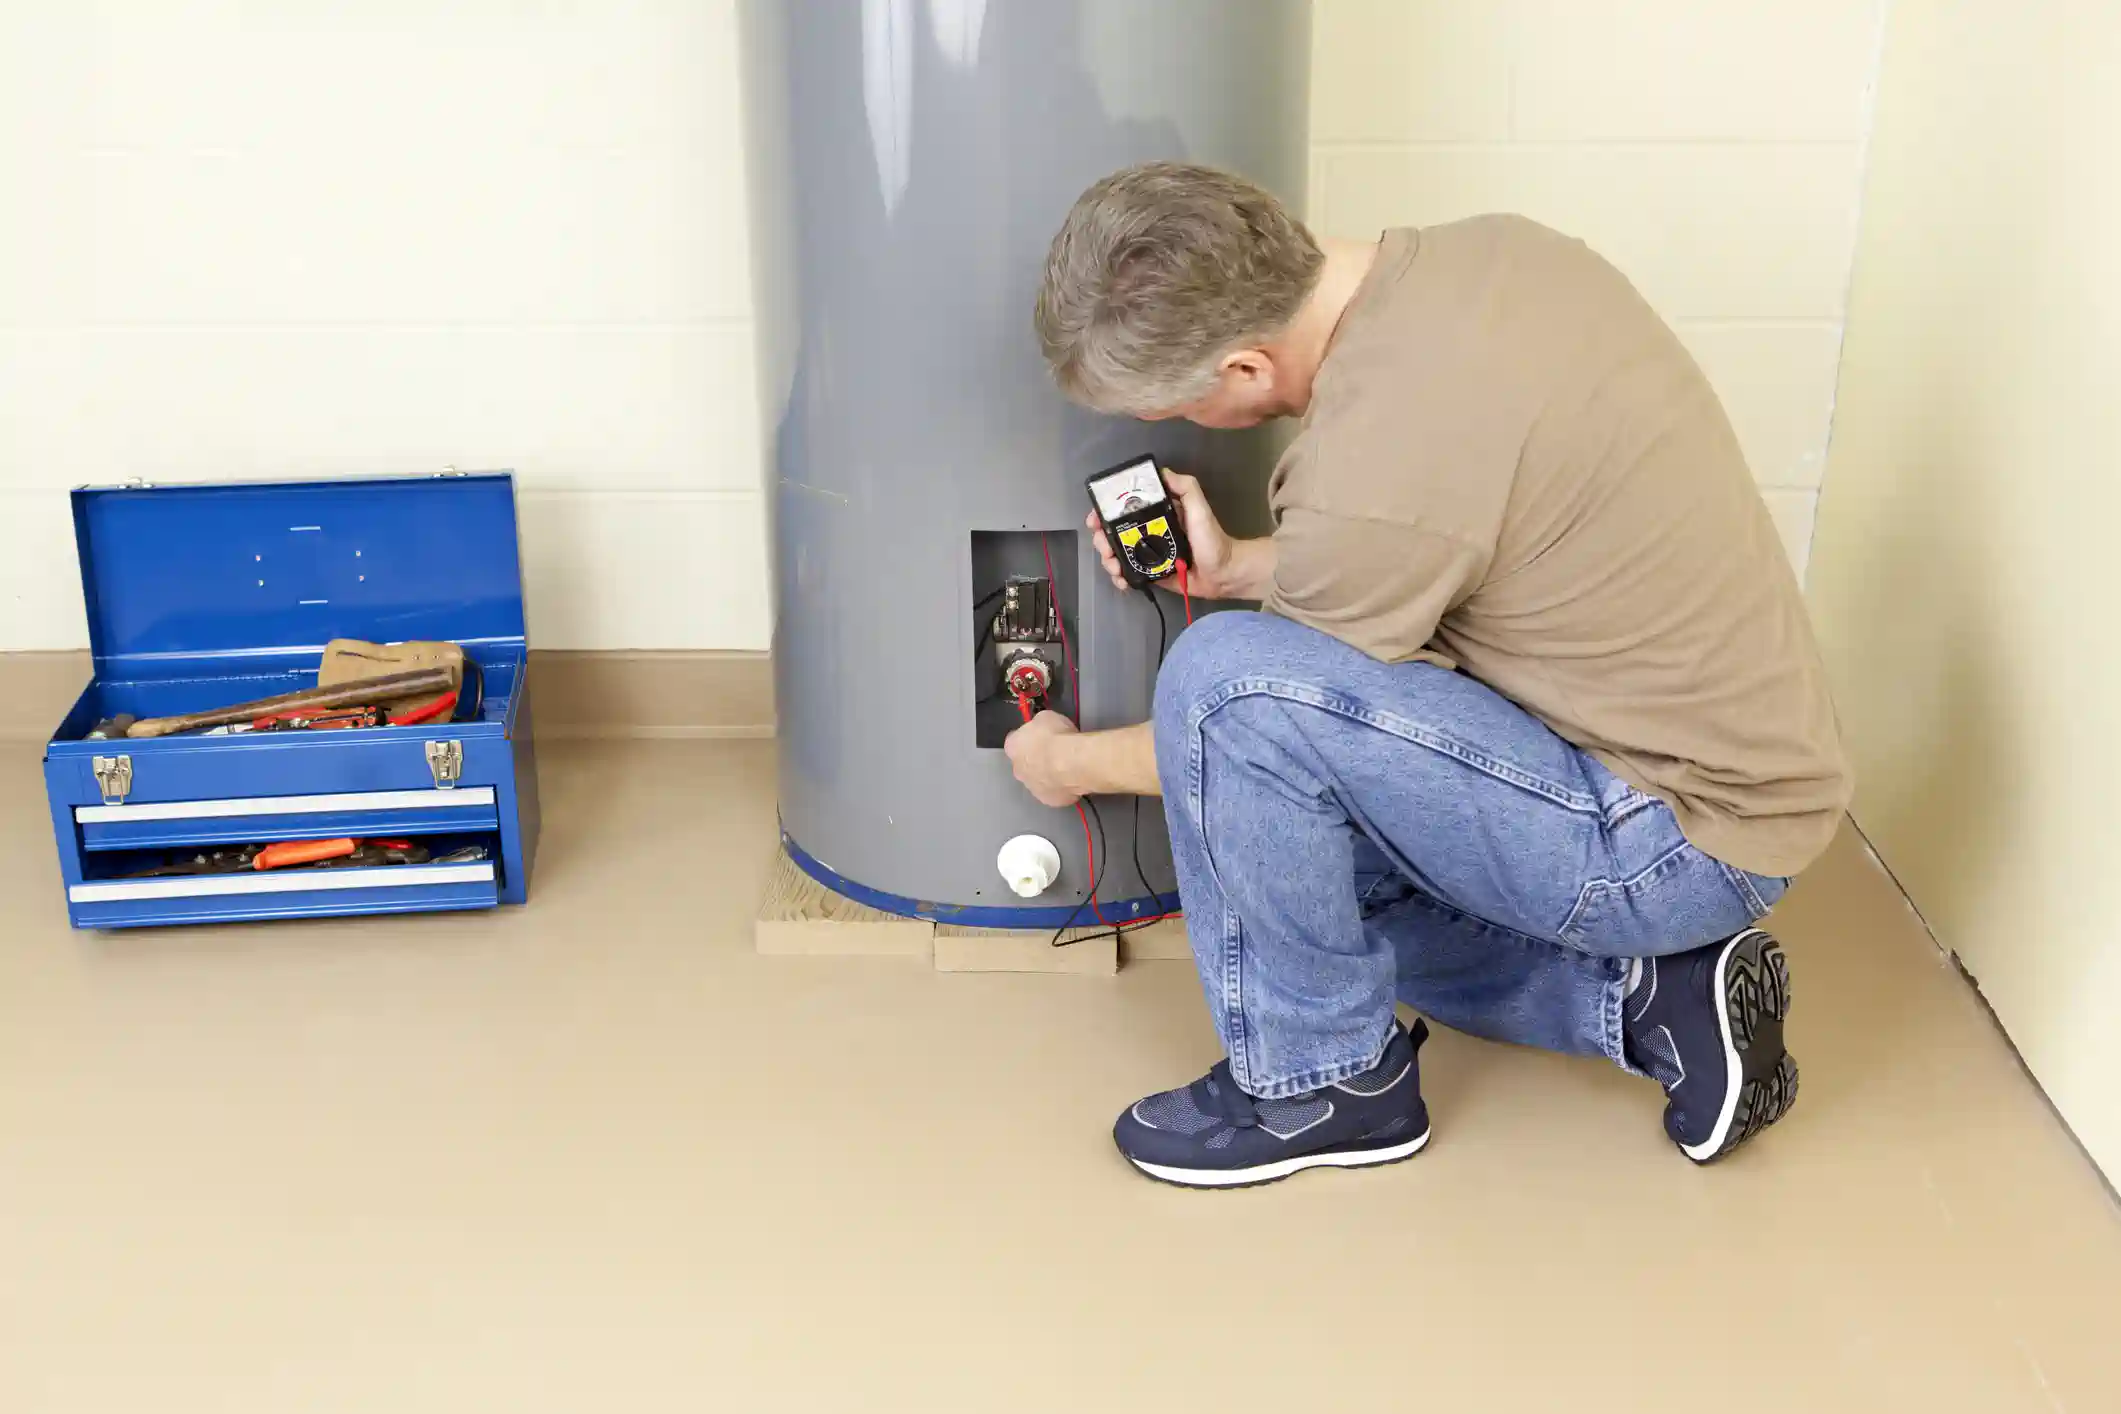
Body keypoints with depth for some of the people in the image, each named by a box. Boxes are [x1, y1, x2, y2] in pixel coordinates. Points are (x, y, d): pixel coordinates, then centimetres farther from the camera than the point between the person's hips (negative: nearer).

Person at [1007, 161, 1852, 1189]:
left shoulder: (1373, 474, -28)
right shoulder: (1492, 251, -3)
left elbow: (1236, 720, -9)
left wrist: (1072, 764, 9)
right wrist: (1241, 570, 6)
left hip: (1685, 834, -9)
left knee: (1223, 675, -22)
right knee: (1307, 856, 22)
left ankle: (1323, 1081, -3)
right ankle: (1651, 993, 11)